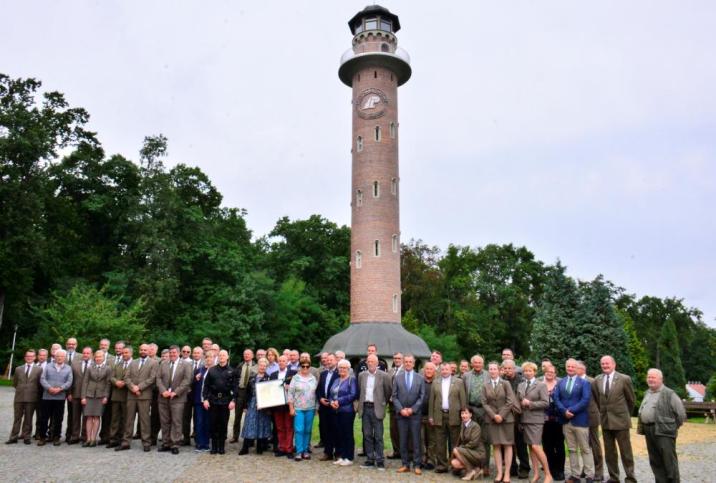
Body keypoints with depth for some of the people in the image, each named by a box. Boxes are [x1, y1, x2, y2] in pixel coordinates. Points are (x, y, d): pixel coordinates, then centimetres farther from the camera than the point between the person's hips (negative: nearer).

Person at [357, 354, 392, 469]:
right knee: (367, 435, 9)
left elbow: (389, 391, 2)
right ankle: (370, 460, 17)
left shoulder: (384, 376, -5)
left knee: (378, 436, -1)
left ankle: (380, 461, 7)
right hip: (365, 408, 4)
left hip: (376, 409, -4)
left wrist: (383, 403, 9)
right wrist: (361, 403, 13)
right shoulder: (361, 375, 8)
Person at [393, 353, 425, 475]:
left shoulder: (420, 378, 4)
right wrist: (401, 409, -9)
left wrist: (412, 409, -9)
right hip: (401, 413, 1)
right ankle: (405, 464, 14)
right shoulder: (397, 378, 6)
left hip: (415, 414, -1)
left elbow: (422, 396, 0)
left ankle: (417, 465, 8)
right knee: (403, 440, 6)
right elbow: (394, 396, 3)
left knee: (416, 440, 1)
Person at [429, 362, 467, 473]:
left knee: (454, 442, 3)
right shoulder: (435, 383, 10)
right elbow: (431, 400, 8)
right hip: (439, 416, 2)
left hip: (454, 416, -2)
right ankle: (441, 465, 13)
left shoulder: (459, 382, 3)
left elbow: (463, 399, 0)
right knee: (440, 443, 5)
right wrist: (431, 416, 3)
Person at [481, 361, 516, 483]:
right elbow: (484, 403, 2)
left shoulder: (505, 384, 1)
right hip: (492, 419, 2)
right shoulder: (485, 386, 8)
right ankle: (499, 472, 5)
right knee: (496, 446, 2)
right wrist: (493, 415, -11)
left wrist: (501, 415, -12)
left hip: (506, 418, -2)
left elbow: (510, 401, -6)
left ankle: (507, 473, 3)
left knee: (507, 445, -1)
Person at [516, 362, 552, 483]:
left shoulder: (541, 385, -3)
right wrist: (521, 404, -2)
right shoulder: (520, 385, 14)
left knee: (536, 447, -11)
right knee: (530, 447, 9)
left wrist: (530, 404, -15)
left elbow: (546, 403, -11)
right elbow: (518, 401, 16)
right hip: (524, 419, 6)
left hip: (536, 419, -6)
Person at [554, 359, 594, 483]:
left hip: (580, 420, -4)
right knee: (571, 450, 10)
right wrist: (564, 411, -12)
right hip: (566, 420, 4)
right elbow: (556, 399, 4)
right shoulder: (560, 383, 12)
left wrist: (571, 410, -17)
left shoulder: (584, 382, -1)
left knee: (585, 449, 2)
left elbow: (585, 400, -13)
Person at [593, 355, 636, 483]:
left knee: (626, 452, 4)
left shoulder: (624, 379, -9)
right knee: (609, 452, 12)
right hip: (605, 420, 4)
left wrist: (626, 414, 11)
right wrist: (603, 411, 12)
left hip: (620, 420, -4)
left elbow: (631, 399, 3)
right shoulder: (597, 380, 3)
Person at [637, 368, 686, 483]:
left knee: (669, 460, -2)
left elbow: (681, 413, -6)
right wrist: (641, 427, 14)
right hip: (649, 431, 7)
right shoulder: (647, 394, 17)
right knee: (655, 461, 12)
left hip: (664, 431, -7)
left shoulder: (669, 394, -6)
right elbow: (641, 412, 23)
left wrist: (673, 427, -2)